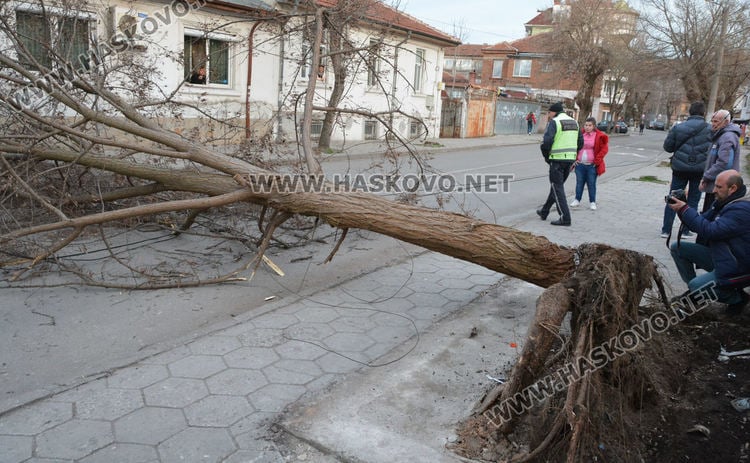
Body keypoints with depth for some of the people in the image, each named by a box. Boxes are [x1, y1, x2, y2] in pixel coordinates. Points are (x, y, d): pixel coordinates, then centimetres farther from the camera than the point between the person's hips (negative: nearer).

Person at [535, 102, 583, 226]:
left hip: (557, 160, -8)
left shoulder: (554, 122, -11)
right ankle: (544, 212, 30)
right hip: (570, 159, 8)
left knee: (557, 188, -1)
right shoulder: (574, 122, 13)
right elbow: (580, 142, 15)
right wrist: (571, 154, 18)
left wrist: (546, 156, -4)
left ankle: (565, 218, -4)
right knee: (556, 186, 18)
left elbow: (546, 142, -20)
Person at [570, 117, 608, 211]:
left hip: (592, 165, -3)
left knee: (591, 184, 5)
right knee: (579, 183, 11)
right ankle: (577, 200, 23)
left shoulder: (599, 136, -5)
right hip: (580, 164, 3)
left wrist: (597, 161, -9)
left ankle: (592, 202, 15)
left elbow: (604, 149, -5)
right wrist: (575, 159, 5)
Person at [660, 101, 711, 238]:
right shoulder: (710, 130, -7)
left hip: (680, 168, 1)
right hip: (700, 169, -1)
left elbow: (667, 147, 0)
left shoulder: (678, 128, -5)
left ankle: (666, 230, 10)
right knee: (692, 201, 11)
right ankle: (685, 231, 14)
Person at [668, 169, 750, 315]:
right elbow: (704, 220, 9)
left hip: (737, 269, -10)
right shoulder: (723, 202, 6)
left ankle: (737, 298, 3)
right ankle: (694, 291, 12)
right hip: (718, 256, 10)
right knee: (677, 248, 4)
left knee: (696, 285, -23)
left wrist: (685, 210, -28)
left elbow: (710, 230, -32)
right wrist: (682, 208, -9)